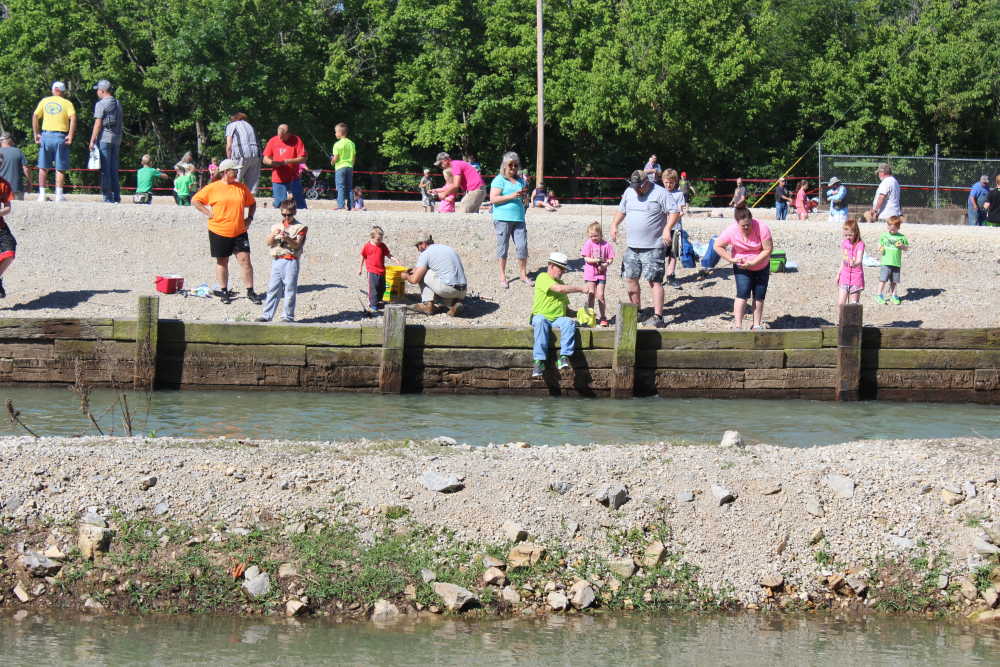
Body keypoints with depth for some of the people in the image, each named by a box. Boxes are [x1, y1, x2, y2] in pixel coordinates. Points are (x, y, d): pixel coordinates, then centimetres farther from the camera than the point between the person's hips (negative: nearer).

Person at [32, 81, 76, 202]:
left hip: (46, 135, 2)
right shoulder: (67, 103, 2)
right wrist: (71, 136, -13)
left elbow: (35, 117, 1)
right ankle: (59, 194, -3)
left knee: (43, 167, 10)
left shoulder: (44, 101, 9)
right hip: (61, 137, -2)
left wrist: (36, 134, 5)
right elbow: (73, 118, -14)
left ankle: (42, 194, 7)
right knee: (60, 168, 3)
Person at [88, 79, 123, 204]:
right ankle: (116, 197, 7)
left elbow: (98, 124, -12)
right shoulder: (118, 104, 14)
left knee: (105, 170, -5)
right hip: (117, 140, 7)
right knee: (114, 169, 10)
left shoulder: (101, 104, -8)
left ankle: (107, 197, -9)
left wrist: (92, 141, -10)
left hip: (104, 139, -7)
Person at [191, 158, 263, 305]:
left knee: (245, 259, -5)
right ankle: (224, 291, 19)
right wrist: (208, 213, -5)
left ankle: (250, 292, 1)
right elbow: (195, 200, 4)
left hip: (239, 231, 2)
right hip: (219, 232, -2)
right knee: (222, 262, 8)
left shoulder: (242, 187, 8)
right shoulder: (213, 188, -2)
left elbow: (252, 203, 22)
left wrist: (249, 217, 6)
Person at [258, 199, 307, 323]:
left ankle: (288, 316, 5)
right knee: (272, 289, 6)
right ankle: (267, 315, 9)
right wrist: (273, 234, -13)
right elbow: (268, 242, 6)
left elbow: (297, 245, -8)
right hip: (276, 260, 4)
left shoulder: (299, 227, 2)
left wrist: (287, 239, -25)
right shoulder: (276, 226, 14)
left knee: (290, 289, -1)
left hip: (291, 261, -4)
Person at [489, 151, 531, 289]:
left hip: (518, 218, 5)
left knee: (522, 246, 0)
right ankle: (502, 277, 9)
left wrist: (524, 194, -1)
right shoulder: (499, 180, -3)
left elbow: (525, 199, 24)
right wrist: (512, 196, -17)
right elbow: (493, 199, -12)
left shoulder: (520, 180, 15)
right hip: (503, 219, -5)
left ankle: (524, 275, 11)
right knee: (503, 246, 1)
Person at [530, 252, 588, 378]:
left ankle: (564, 357, -39)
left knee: (569, 322, -28)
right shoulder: (543, 278, 1)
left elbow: (566, 309, 26)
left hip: (558, 319, 5)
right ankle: (539, 361, -43)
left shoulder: (561, 283, 25)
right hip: (541, 315, -5)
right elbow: (559, 289, -16)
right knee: (540, 321, -40)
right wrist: (581, 290, -10)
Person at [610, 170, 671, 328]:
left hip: (653, 248, -7)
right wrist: (614, 225, 6)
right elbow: (621, 211, 22)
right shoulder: (629, 192, 11)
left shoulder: (660, 193, -8)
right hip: (633, 247, 7)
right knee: (630, 278, 10)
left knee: (654, 280, -10)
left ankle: (658, 316, -10)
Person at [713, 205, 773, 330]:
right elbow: (718, 246, -10)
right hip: (741, 267, -1)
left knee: (759, 296, 6)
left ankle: (757, 325, 19)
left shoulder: (762, 228, -26)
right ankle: (737, 325, -14)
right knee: (743, 293, -15)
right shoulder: (731, 231, -22)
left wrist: (752, 263, -28)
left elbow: (768, 250, -23)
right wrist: (731, 259, -20)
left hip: (761, 266, 1)